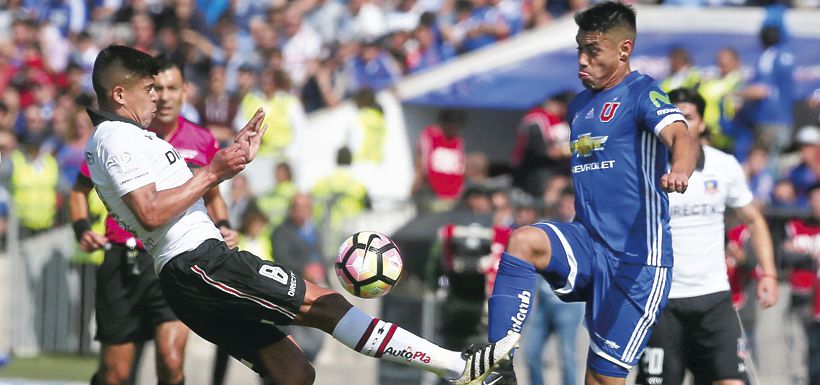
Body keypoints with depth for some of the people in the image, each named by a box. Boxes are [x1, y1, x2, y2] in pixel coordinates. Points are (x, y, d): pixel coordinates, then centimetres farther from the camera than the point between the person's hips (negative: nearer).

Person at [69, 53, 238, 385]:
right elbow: (80, 191, 11)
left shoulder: (202, 142, 4)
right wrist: (82, 229, -7)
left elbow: (213, 197, 21)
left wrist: (223, 227, 1)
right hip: (124, 264, 0)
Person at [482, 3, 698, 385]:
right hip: (590, 245, 6)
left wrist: (680, 170, -50)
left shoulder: (641, 92, -7)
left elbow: (678, 135, -28)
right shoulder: (579, 106, 17)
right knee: (523, 241, -26)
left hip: (638, 259, -6)